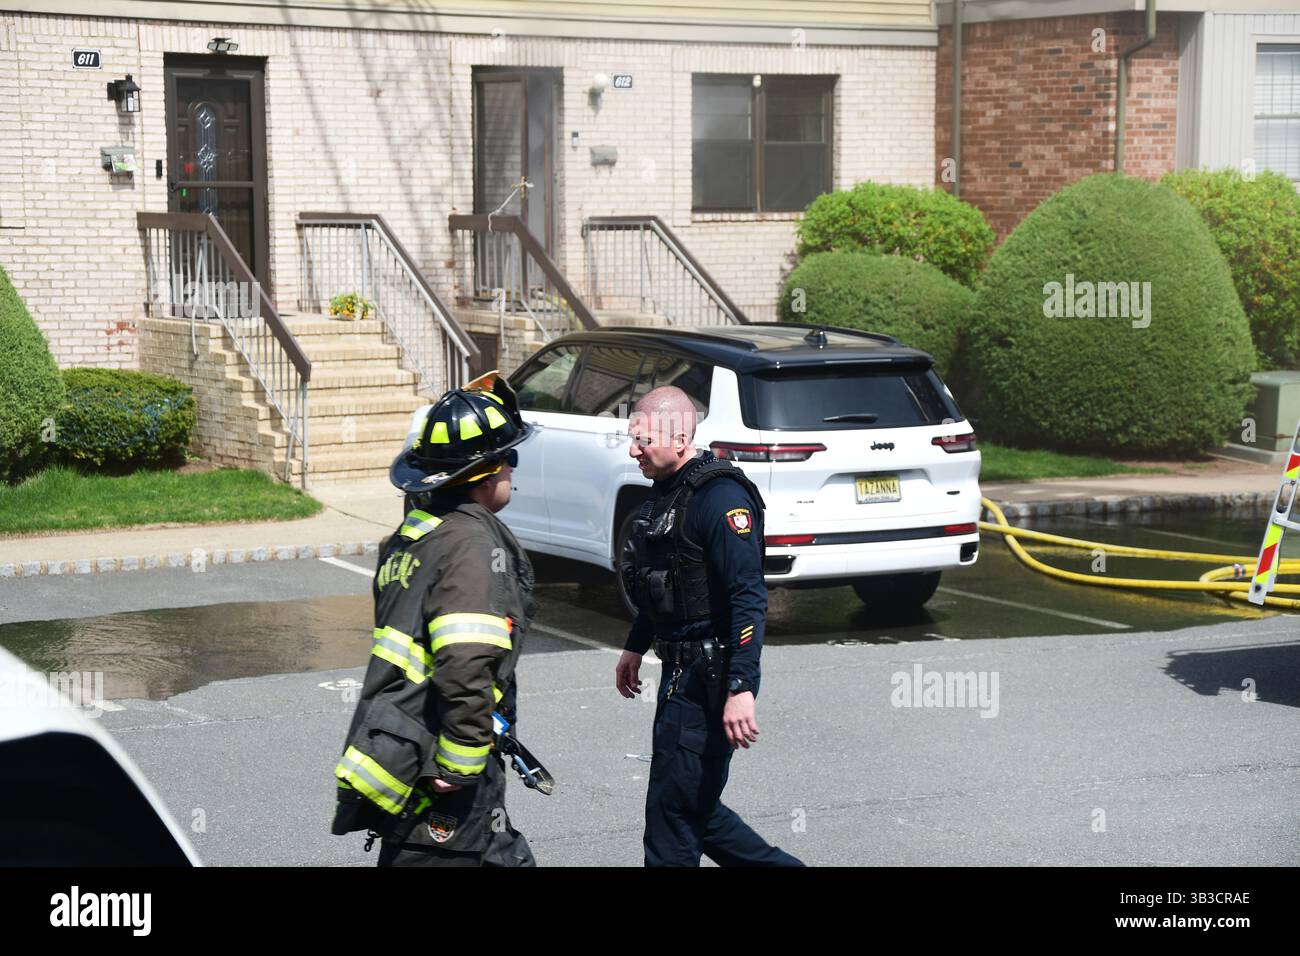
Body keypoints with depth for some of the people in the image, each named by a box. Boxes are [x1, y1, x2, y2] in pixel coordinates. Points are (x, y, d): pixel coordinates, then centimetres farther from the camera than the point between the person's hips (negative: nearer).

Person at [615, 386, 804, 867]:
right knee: (695, 808, 13)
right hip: (681, 670, 10)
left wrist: (741, 688, -29)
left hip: (710, 678, -10)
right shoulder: (666, 490, 13)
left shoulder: (720, 498, -18)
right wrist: (635, 647, 30)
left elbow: (749, 598, -24)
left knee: (674, 807, -4)